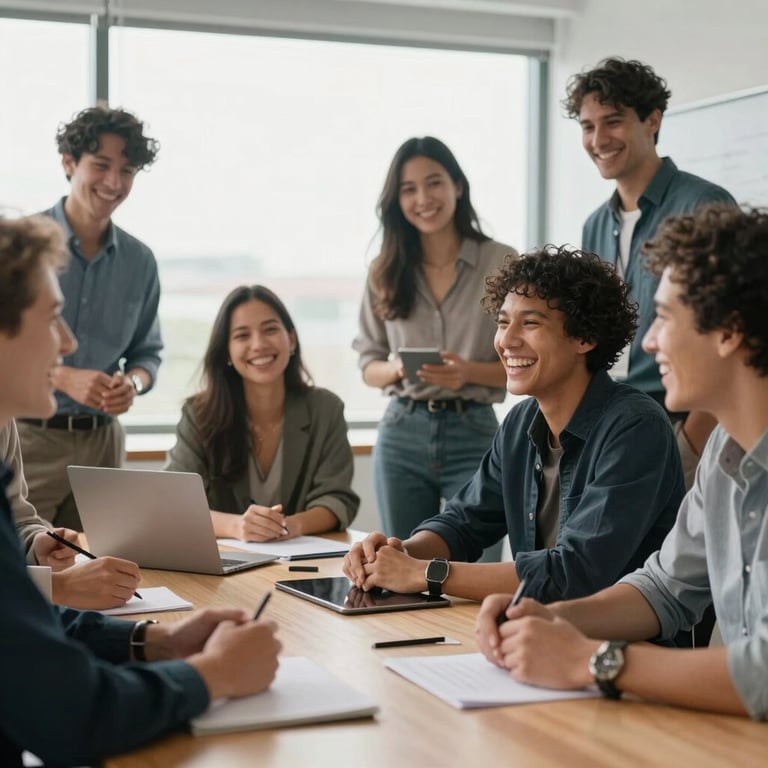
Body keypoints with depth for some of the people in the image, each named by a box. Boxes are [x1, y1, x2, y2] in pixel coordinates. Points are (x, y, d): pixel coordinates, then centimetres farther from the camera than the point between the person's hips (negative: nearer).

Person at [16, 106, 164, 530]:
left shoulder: (139, 261, 7)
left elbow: (147, 351, 15)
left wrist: (133, 383, -7)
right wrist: (63, 378, -20)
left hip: (101, 441, 4)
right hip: (24, 437, -4)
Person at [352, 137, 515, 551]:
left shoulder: (502, 263, -3)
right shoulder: (385, 270, 6)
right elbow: (368, 364, 9)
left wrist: (470, 372, -19)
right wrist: (394, 369, -12)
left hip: (474, 435, -2)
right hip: (402, 435, 3)